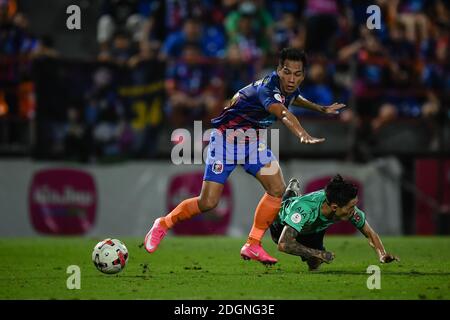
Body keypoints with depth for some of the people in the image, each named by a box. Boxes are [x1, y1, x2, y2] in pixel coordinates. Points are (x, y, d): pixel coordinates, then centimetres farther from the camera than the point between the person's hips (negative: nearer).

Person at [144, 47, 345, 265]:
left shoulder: (290, 89, -5)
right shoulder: (267, 88, -34)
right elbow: (282, 113, -57)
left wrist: (321, 109, 23)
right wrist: (303, 135, -74)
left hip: (253, 139, 8)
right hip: (227, 136, -8)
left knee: (277, 189, -8)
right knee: (208, 202, -11)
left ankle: (252, 246, 3)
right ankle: (163, 224, 14)